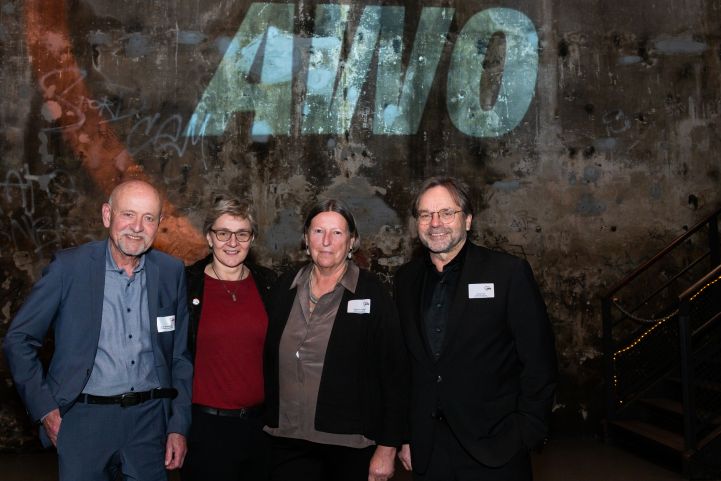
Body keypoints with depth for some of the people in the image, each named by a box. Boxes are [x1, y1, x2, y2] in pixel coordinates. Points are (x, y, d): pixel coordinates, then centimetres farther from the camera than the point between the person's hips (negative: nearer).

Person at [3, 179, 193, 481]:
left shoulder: (171, 272, 2)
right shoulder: (68, 267, -6)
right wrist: (45, 410, -5)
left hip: (150, 421, 2)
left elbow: (180, 355, 8)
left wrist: (179, 426, 4)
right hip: (85, 421, -2)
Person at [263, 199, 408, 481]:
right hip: (288, 443, 3)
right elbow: (270, 362, 11)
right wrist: (270, 422, 9)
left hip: (350, 447, -3)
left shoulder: (372, 294, -8)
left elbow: (393, 374, -8)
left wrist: (387, 447, -9)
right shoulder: (285, 289, 5)